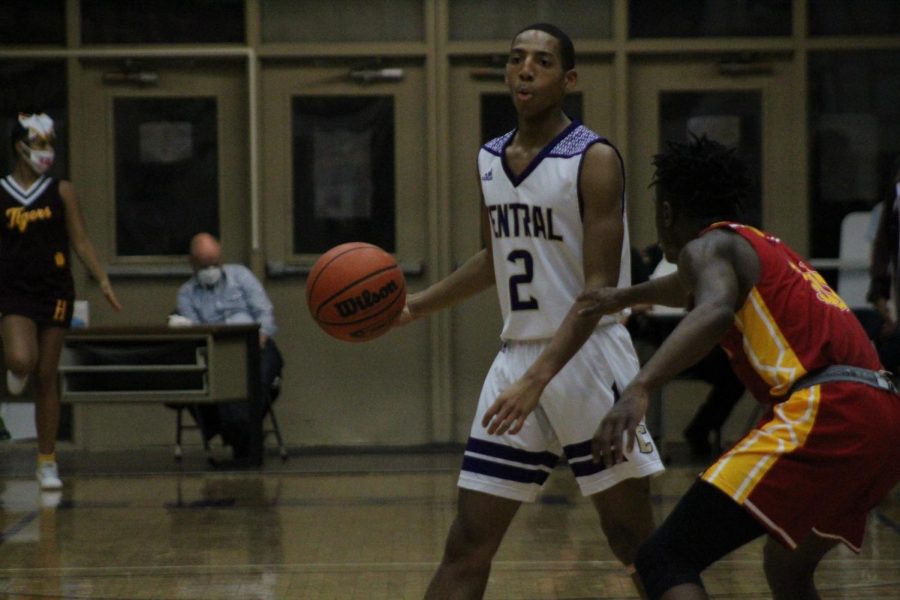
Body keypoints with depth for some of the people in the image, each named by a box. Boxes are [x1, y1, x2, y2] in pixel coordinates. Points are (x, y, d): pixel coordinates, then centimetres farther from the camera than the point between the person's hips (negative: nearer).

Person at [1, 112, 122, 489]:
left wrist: (103, 281, -5)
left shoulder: (61, 192, 4)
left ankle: (47, 462, 12)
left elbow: (81, 242, 6)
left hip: (54, 291, 1)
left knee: (46, 377, 3)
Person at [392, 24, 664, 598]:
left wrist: (537, 379, -25)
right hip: (515, 356, 6)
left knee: (634, 539, -2)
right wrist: (415, 307, 21)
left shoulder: (594, 159, -11)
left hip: (588, 357, -6)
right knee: (468, 544, 3)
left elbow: (601, 287, -17)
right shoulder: (489, 159, 10)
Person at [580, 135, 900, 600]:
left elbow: (716, 311, -21)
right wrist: (625, 297, 68)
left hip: (825, 414, -9)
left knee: (664, 561, -12)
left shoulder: (708, 245, 3)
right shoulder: (765, 248, 29)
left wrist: (638, 389, -33)